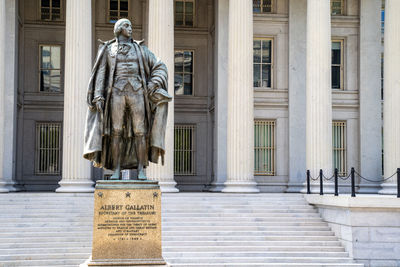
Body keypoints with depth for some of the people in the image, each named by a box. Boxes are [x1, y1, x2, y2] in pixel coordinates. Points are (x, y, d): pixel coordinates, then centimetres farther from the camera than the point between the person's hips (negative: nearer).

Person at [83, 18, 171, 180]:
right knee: (116, 132, -5)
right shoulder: (108, 49, 13)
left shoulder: (140, 49, 16)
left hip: (137, 93, 1)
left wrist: (153, 83, -5)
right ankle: (116, 170, 0)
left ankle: (141, 170, -2)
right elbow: (100, 74, 7)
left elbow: (160, 68, 13)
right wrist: (98, 97, -5)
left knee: (140, 132, -6)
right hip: (117, 93, -1)